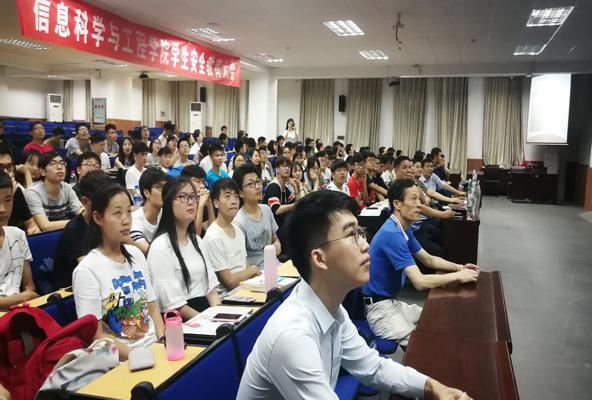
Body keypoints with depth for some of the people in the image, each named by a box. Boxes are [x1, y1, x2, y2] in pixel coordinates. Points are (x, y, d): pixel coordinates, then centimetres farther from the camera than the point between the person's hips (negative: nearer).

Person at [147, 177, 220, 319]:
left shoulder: (197, 241, 16)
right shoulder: (160, 248, -10)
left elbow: (210, 285, 13)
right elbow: (173, 304, -14)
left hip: (207, 309, 7)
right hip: (181, 321, -7)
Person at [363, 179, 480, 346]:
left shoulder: (404, 230, 7)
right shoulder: (392, 234, -25)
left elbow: (429, 259, 18)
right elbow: (420, 282, -28)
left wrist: (458, 267, 2)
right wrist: (458, 276, -16)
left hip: (394, 303, 10)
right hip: (381, 309, -10)